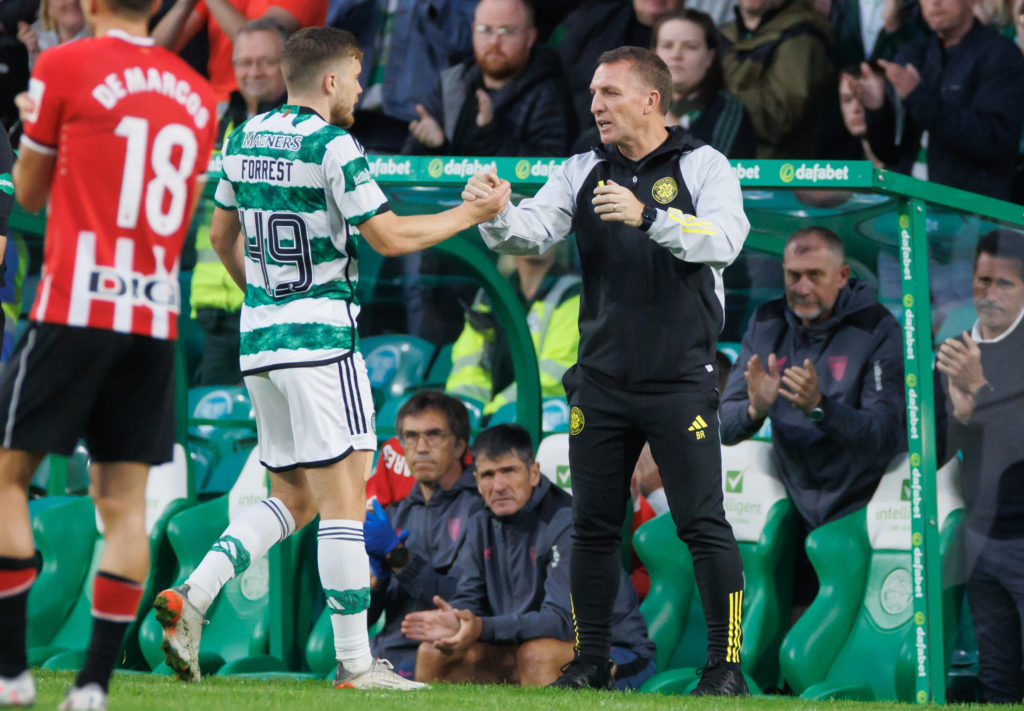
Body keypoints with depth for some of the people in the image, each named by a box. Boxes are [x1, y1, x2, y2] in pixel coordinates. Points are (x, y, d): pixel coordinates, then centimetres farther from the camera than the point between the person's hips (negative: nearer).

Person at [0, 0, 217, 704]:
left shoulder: (65, 66, -3)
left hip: (77, 309, -4)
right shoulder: (197, 92, 11)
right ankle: (95, 684, -3)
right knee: (125, 499, 3)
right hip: (157, 317, 5)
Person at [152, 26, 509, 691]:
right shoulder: (333, 146, -12)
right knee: (344, 495, -5)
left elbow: (222, 234, 21)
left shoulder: (245, 138, 11)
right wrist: (475, 213, 1)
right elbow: (389, 237, -10)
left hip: (259, 336, 8)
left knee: (294, 497, 14)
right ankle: (355, 665, -5)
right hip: (320, 337, -8)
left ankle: (192, 596, -3)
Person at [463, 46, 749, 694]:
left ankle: (726, 665, 0)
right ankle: (591, 661, 16)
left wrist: (649, 217, -31)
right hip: (601, 383, 4)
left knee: (704, 525, -5)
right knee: (593, 525, 7)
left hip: (681, 380, -4)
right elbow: (533, 231, -4)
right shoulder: (584, 174, 9)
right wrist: (496, 215, -26)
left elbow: (724, 239, -18)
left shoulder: (703, 166, -1)